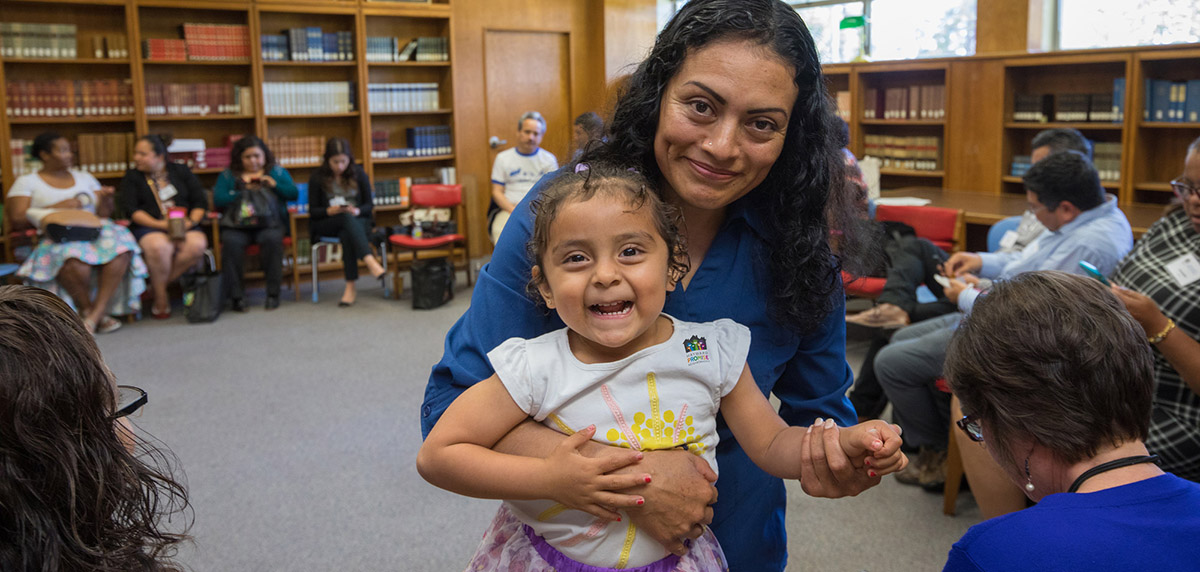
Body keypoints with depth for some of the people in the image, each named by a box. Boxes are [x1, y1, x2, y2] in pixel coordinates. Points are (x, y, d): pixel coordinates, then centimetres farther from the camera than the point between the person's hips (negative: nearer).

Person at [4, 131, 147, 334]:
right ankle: (88, 309, -22)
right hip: (57, 237, -3)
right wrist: (58, 207, -6)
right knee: (74, 258, -42)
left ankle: (95, 313, -36)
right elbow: (17, 220, 1)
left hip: (94, 230, 4)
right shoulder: (26, 182, 12)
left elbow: (104, 213, 22)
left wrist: (105, 199, -1)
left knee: (120, 246, -34)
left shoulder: (85, 178, 24)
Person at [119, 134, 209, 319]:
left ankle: (160, 284, -17)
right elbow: (130, 210, 0)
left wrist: (190, 222, -10)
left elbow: (200, 202, 10)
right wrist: (160, 224, -15)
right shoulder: (132, 177, 12)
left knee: (197, 244, -33)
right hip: (148, 228, -1)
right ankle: (160, 297, -19)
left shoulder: (182, 172, 15)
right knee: (160, 246, -37)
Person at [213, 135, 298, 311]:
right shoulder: (227, 176, 19)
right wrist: (244, 192, -9)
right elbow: (218, 199, 3)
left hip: (269, 222, 0)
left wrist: (274, 185, -6)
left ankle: (273, 293, -25)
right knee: (232, 241, -33)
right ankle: (236, 295, -25)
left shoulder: (277, 171, 21)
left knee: (272, 238, -35)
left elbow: (294, 194, 9)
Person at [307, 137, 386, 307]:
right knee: (347, 219, -37)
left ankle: (351, 287, -43)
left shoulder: (358, 174, 5)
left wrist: (357, 211, -18)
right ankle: (370, 260, -55)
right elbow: (313, 211, 0)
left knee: (346, 234, -37)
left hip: (357, 221, 1)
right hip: (327, 224, -1)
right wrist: (330, 210, -20)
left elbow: (369, 205, 4)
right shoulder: (317, 177, 1)